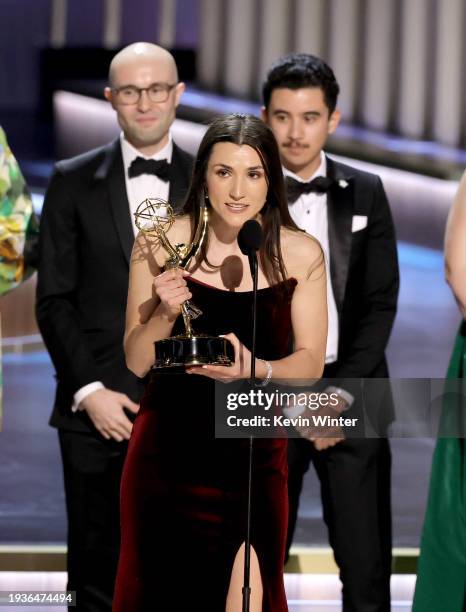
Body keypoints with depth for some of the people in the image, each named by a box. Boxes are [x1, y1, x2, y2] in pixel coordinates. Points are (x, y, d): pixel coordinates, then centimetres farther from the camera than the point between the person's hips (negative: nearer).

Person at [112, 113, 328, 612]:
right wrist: (165, 313, -21)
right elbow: (136, 362, -2)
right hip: (166, 453, 0)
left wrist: (255, 369, -21)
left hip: (254, 454, 0)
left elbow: (311, 364, -2)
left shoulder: (300, 254, -5)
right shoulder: (160, 244, -7)